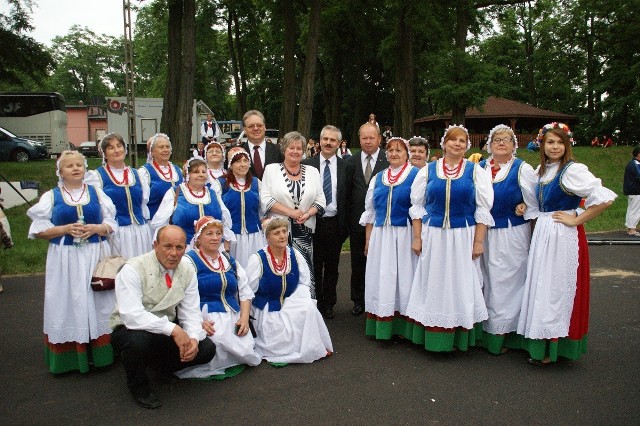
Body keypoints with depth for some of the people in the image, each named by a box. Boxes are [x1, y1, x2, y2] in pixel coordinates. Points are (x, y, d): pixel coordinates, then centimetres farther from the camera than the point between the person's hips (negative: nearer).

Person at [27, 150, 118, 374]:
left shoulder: (97, 193, 9)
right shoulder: (51, 196, 5)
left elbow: (112, 224, 7)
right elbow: (38, 230, 0)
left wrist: (95, 228, -12)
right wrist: (66, 229, -13)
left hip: (96, 256, 1)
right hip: (65, 259, -1)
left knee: (97, 303, 5)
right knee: (69, 304, 2)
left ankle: (100, 351, 16)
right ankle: (69, 356, 11)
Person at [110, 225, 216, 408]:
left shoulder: (187, 269, -5)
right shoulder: (133, 269, -21)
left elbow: (191, 311, -5)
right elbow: (132, 315, -32)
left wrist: (193, 338, -25)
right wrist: (173, 329, -38)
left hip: (167, 331, 5)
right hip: (131, 330, -4)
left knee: (206, 348, -13)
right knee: (139, 340, -38)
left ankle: (161, 365, 17)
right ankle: (137, 385, -3)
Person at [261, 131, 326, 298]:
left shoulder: (312, 172, 13)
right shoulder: (271, 169, 6)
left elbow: (320, 200, 10)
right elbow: (265, 199, -3)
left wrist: (307, 214, -9)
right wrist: (290, 212, -10)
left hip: (304, 232, 2)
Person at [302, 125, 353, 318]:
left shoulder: (346, 167, 4)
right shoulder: (307, 165, 0)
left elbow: (348, 199, 3)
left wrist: (345, 226, 0)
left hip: (335, 224, 1)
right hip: (312, 223, -1)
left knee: (332, 266, 11)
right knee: (314, 266, 9)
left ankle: (329, 304, 25)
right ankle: (315, 303, 23)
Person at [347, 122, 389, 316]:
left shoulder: (388, 161, -5)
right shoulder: (352, 162, 5)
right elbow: (347, 192, 4)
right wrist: (347, 219, -1)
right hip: (357, 221, 3)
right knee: (358, 262, 13)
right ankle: (358, 300, 28)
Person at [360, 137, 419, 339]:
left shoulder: (415, 176, -1)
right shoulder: (377, 178, 14)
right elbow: (370, 211, 16)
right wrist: (368, 239, 12)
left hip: (405, 235, -4)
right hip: (380, 236, 4)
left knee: (403, 277, 3)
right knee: (381, 279, 7)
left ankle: (402, 325, 16)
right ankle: (382, 326, 18)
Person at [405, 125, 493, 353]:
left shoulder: (476, 171, 4)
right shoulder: (428, 170, 6)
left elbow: (483, 209, 0)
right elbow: (417, 206, 5)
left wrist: (478, 241, -6)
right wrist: (417, 238, -1)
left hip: (463, 238, -1)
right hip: (433, 237, 1)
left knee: (461, 285, 5)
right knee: (434, 285, 6)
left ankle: (459, 338, 19)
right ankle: (435, 337, 18)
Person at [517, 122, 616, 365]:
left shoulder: (573, 170, -12)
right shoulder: (541, 171, 11)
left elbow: (604, 199, -19)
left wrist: (576, 220, -15)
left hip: (564, 236, -8)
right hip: (542, 234, 8)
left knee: (557, 288, -2)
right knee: (541, 287, 12)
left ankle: (553, 348, 10)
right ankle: (541, 342, 24)